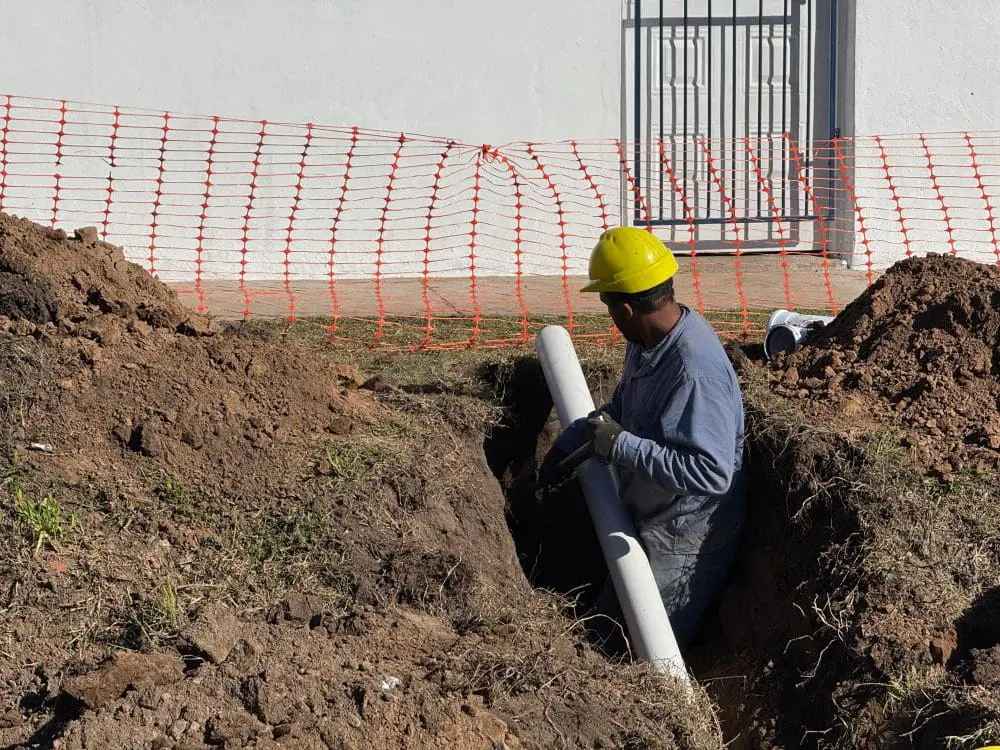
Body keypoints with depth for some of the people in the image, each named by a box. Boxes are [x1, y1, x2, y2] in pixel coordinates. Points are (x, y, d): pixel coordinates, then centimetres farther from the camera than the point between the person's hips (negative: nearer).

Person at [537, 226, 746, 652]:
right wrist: (566, 445, 12)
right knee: (609, 631, 24)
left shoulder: (695, 372, -34)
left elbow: (712, 472, -40)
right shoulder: (648, 341, -4)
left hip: (683, 547, -10)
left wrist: (621, 446, -34)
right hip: (647, 527, 10)